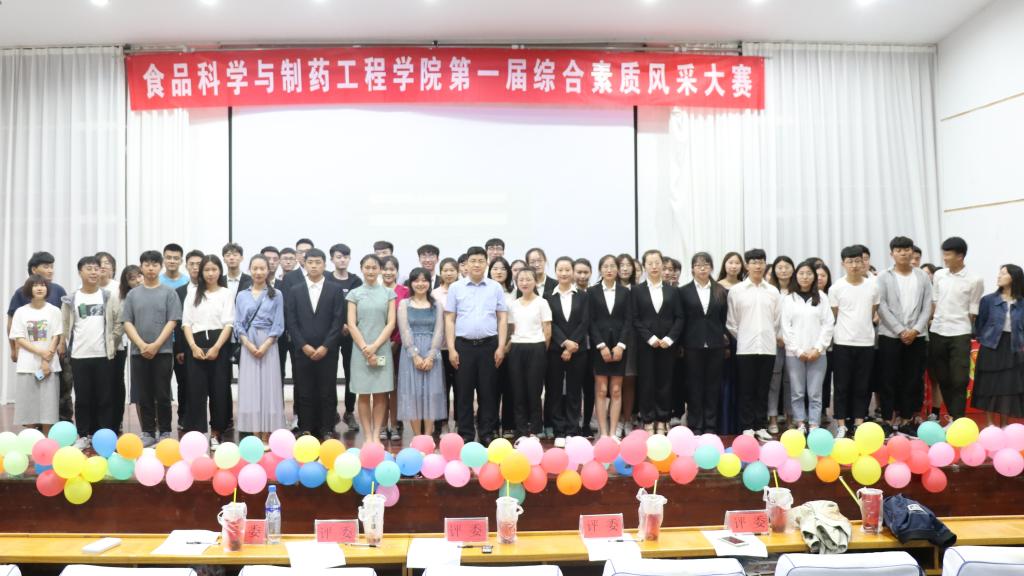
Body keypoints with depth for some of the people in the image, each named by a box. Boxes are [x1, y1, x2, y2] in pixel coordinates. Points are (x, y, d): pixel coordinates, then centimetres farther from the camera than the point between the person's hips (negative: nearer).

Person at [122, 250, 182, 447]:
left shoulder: (169, 292, 2)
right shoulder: (133, 294, 8)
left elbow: (172, 322, -4)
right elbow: (127, 323, 4)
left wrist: (156, 345, -12)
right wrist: (142, 345, -9)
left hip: (162, 351, -2)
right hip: (139, 352, 2)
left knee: (162, 395, 1)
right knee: (143, 396, 6)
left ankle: (165, 432, 11)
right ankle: (148, 432, 15)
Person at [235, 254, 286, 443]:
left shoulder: (276, 295, 5)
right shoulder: (241, 296, 11)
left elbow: (278, 325, 0)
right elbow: (238, 324, 6)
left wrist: (265, 345, -13)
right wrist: (248, 344, -10)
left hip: (269, 345, -2)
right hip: (247, 346, 2)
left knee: (268, 388, -3)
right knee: (250, 390, 0)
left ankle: (266, 439, 2)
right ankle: (255, 438, 6)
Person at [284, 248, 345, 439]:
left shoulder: (335, 290, 5)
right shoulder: (294, 290, 8)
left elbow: (338, 321, -2)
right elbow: (290, 322, 2)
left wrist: (325, 347, -10)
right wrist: (304, 346, -8)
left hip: (327, 351, -1)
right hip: (302, 351, 1)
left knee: (327, 393, 3)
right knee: (304, 393, 4)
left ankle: (327, 430, 11)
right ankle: (305, 430, 12)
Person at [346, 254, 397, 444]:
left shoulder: (388, 293, 6)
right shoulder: (354, 294, 5)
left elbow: (391, 323, 0)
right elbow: (352, 325, 0)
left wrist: (375, 346, -10)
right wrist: (365, 349, -10)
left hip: (382, 349, 0)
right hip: (361, 350, 0)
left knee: (380, 394, 1)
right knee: (364, 395, 2)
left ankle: (377, 435, 7)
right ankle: (368, 436, 7)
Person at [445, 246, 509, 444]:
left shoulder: (495, 288, 5)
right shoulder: (455, 288, 5)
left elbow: (502, 318, 5)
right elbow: (449, 319, 4)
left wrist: (501, 347, -2)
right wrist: (451, 348, -3)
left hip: (488, 345, 0)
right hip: (463, 345, 0)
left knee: (488, 392, 4)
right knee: (464, 392, 4)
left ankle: (487, 435, 14)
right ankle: (466, 435, 13)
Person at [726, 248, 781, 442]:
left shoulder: (773, 291, 5)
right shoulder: (736, 290, 0)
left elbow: (777, 320, 10)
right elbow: (731, 322, 3)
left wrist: (772, 338, 10)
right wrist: (742, 338, 5)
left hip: (768, 347, 2)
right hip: (745, 347, -2)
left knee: (763, 390, 8)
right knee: (746, 390, 2)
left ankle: (760, 427, 16)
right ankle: (747, 427, 10)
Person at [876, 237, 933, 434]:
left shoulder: (922, 276, 9)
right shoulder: (884, 277, 2)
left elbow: (927, 307, 4)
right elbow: (882, 307, -5)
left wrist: (915, 330, -10)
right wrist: (900, 331, -12)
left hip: (917, 337, 2)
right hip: (890, 336, -2)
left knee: (914, 379, 5)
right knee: (889, 379, 0)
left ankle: (908, 418, 15)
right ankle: (890, 419, 8)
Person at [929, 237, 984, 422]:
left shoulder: (974, 280, -6)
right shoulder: (939, 275, 6)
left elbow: (973, 312, -1)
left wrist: (959, 326, 3)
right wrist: (933, 322, 9)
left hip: (959, 335, -4)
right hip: (937, 333, 4)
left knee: (959, 380, -3)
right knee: (942, 379, 10)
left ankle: (957, 421, 5)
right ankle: (953, 417, 23)